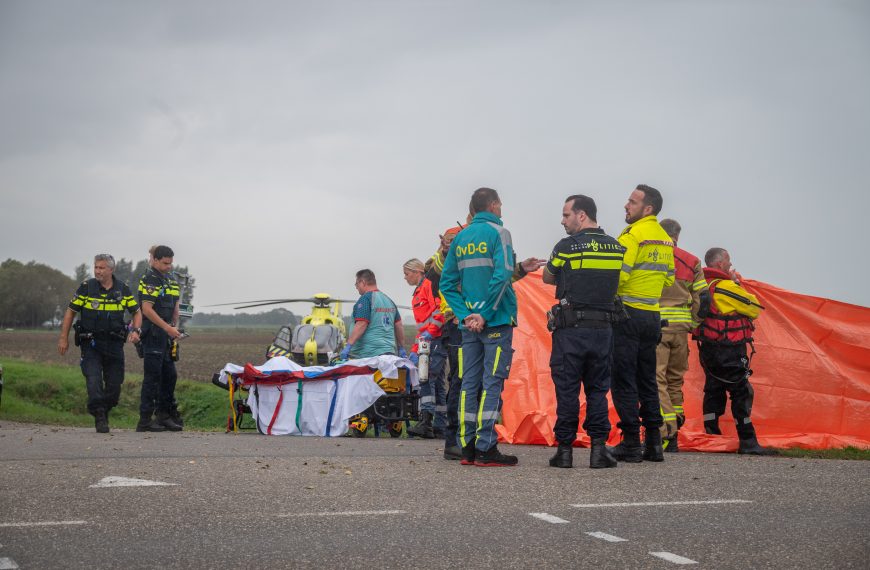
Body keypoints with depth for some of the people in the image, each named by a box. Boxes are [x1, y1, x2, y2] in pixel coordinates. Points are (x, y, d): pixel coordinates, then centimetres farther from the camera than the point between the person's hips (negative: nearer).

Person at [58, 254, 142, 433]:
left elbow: (136, 312, 12)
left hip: (114, 343, 2)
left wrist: (136, 330, -7)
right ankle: (99, 417, -14)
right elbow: (71, 311, 4)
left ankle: (104, 413, 24)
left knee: (114, 384, 4)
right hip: (90, 342, -2)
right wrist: (64, 338, 0)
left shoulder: (122, 289, 3)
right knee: (93, 380, -16)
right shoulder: (86, 287, -2)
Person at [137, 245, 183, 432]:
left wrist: (174, 329, 10)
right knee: (152, 376, -7)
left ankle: (164, 415, 18)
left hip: (166, 334, 9)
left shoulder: (171, 280, 17)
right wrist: (168, 328, -21)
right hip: (152, 334, -9)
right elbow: (147, 309, -19)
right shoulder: (149, 280, -11)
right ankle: (145, 420, -3)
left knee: (170, 375, 10)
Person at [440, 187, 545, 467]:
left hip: (469, 322, 6)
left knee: (469, 383, 8)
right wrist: (485, 315, -16)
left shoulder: (460, 238, 12)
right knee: (492, 382, -4)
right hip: (497, 319, -6)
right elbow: (501, 276, -18)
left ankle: (468, 448, 9)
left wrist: (465, 315, 0)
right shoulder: (498, 232, -5)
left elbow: (447, 283, 7)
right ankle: (485, 449, -6)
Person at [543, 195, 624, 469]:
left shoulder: (566, 247, -7)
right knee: (598, 389, 11)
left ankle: (565, 449, 5)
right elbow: (615, 283, 14)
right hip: (604, 327, 4)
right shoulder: (617, 248, 6)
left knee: (567, 390, 3)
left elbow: (548, 279, 7)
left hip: (571, 327, -4)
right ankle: (599, 447, 5)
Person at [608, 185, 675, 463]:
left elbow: (618, 275, -20)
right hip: (652, 315, 8)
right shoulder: (665, 239, 14)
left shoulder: (633, 235, -12)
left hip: (628, 314, -8)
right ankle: (654, 442, 14)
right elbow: (669, 278, 19)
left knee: (623, 379, -3)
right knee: (646, 378, 14)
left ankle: (631, 442, -4)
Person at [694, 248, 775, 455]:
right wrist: (738, 285, 5)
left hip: (707, 350, 8)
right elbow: (755, 309, -6)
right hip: (729, 351, -8)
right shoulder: (727, 287, -15)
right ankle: (747, 442, -2)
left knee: (714, 391, 13)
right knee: (741, 392, -3)